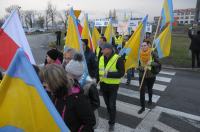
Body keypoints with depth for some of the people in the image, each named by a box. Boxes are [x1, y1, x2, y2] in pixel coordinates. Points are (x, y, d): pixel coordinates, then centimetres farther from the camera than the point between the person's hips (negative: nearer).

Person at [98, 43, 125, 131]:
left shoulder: (118, 59, -18)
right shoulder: (101, 58, 2)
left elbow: (121, 73, -21)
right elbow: (98, 70, 13)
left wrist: (108, 74, -30)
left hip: (113, 85, -6)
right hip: (103, 84, 6)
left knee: (112, 105, 4)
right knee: (107, 104, 20)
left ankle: (112, 123, 23)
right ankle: (111, 118, 43)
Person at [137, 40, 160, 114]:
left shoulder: (153, 53, -14)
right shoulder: (140, 54, -7)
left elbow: (158, 63, -12)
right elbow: (137, 66, -1)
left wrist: (151, 63, -29)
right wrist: (142, 68, -21)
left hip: (151, 76, -1)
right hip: (142, 76, 1)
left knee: (149, 89, 21)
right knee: (142, 91, -3)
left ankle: (150, 99, 52)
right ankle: (143, 107, 11)